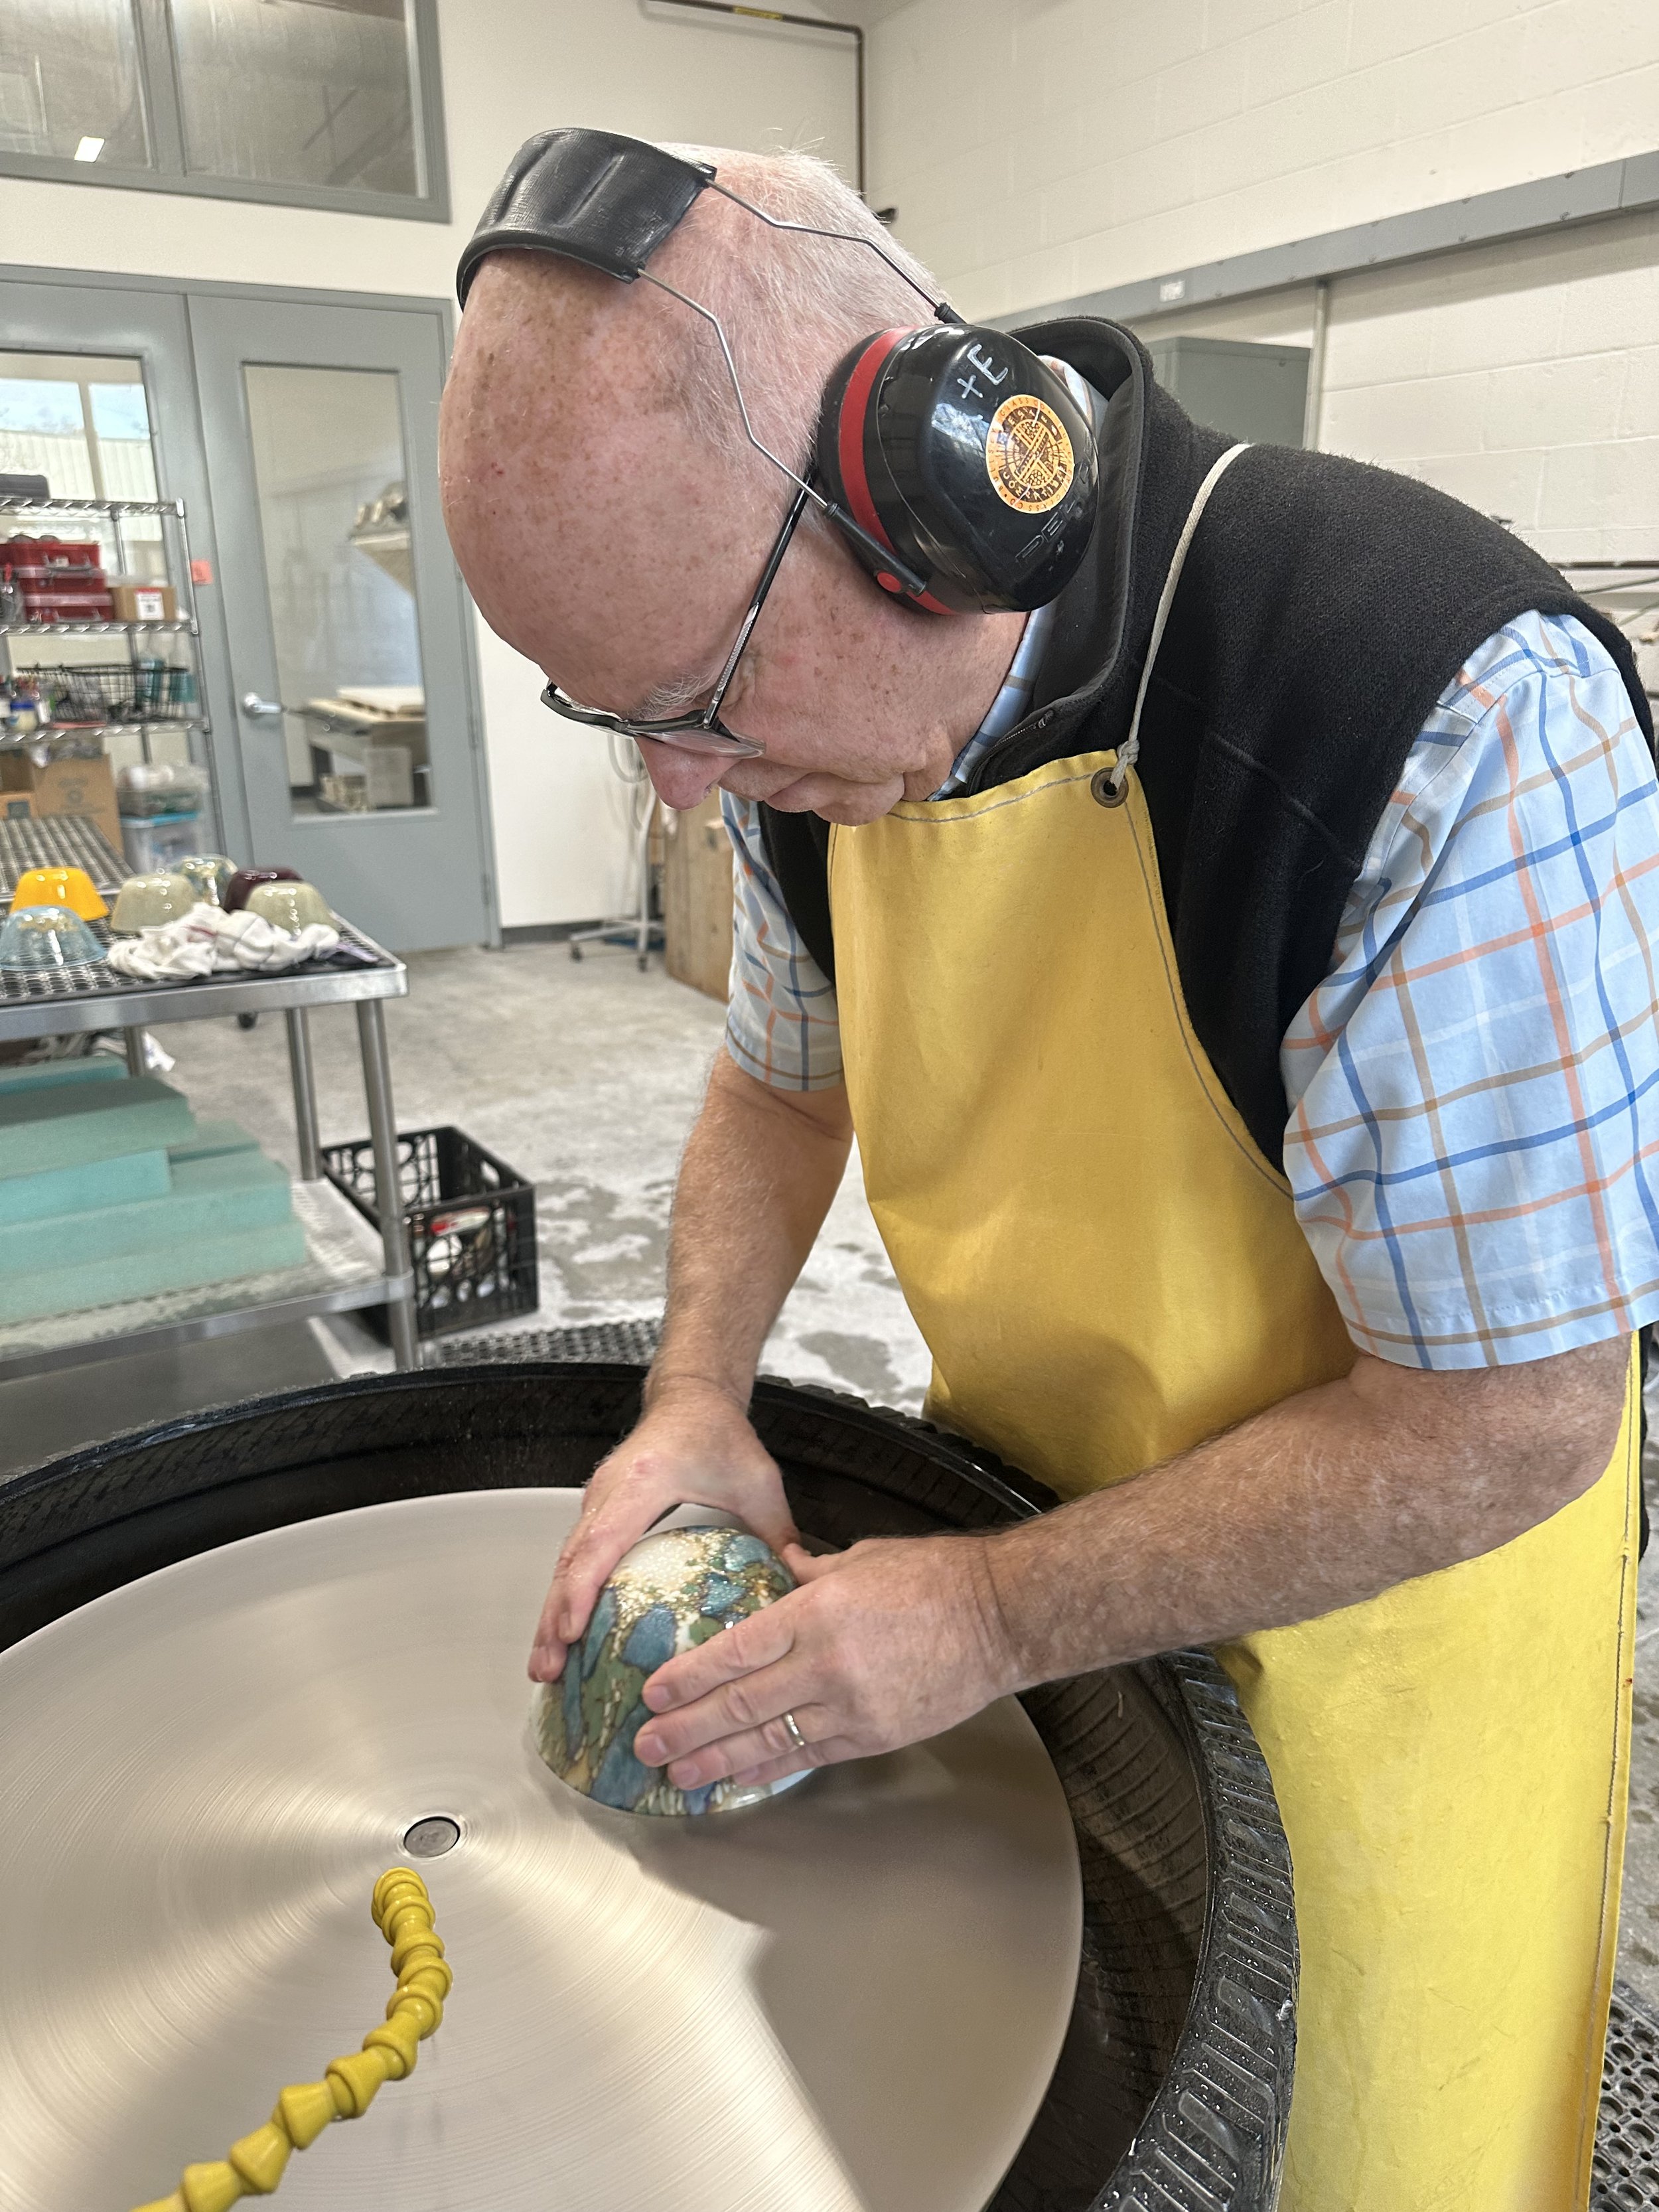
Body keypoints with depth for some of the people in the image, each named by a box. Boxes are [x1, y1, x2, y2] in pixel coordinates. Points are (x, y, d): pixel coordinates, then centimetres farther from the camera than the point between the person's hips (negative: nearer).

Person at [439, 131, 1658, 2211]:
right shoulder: (815, 682, -10)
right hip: (1032, 1500, 5)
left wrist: (995, 1617, -23)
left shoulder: (1452, 718, -32)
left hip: (1389, 1561, -4)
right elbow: (784, 1082, 6)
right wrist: (697, 1398, -9)